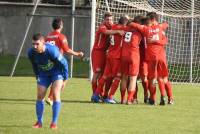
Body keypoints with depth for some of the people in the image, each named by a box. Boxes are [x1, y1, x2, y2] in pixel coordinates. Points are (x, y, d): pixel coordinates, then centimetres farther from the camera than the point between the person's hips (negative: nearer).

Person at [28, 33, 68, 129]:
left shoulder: (52, 51, -34)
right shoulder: (31, 53, -20)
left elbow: (64, 63, -19)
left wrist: (64, 79, -13)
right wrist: (37, 76, 10)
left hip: (57, 72, -4)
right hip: (43, 74, 4)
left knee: (56, 95, -15)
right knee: (40, 96, -2)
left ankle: (54, 122, -10)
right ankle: (39, 122, 10)